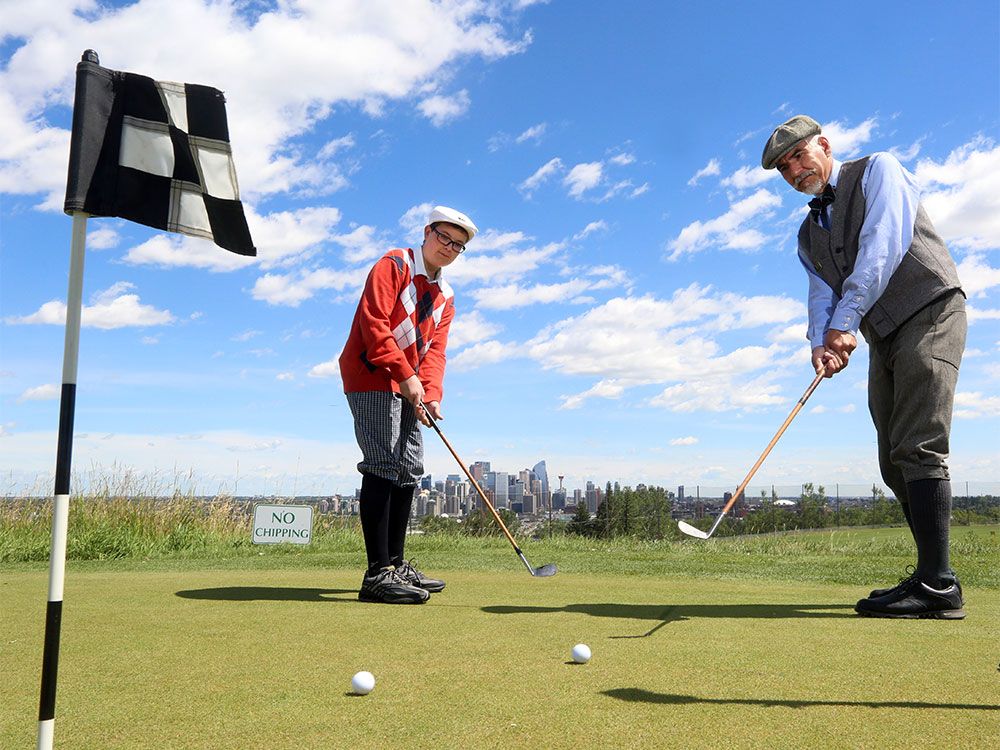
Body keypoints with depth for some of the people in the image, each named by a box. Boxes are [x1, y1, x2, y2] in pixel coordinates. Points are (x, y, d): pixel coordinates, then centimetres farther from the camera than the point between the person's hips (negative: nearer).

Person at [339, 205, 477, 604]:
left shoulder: (445, 296, 16)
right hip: (372, 377, -9)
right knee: (383, 465, -16)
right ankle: (378, 573, -17)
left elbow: (435, 349, 8)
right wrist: (405, 374, -24)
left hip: (408, 388, 9)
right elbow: (373, 321, -19)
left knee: (410, 469, 9)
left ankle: (396, 565, 17)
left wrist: (431, 393, -10)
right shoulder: (394, 265, -7)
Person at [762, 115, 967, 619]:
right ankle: (933, 576, 11)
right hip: (883, 339, 8)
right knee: (895, 462, 4)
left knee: (916, 449, -17)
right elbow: (821, 295, 6)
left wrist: (846, 320, -21)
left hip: (929, 314, -8)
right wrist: (821, 342, -16)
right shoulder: (809, 235, 20)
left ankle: (937, 586, -17)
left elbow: (884, 244, -15)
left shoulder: (877, 170, 1)